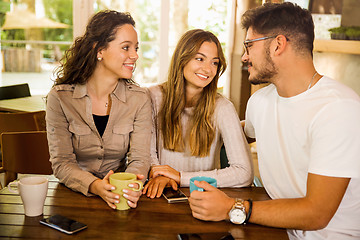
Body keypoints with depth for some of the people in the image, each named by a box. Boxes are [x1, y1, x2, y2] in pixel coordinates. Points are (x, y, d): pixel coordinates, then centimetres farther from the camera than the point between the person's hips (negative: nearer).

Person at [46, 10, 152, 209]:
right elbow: (62, 163, -9)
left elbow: (139, 159, -7)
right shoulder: (60, 98, -7)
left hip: (118, 198, 1)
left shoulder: (139, 99, -3)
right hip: (73, 195, 0)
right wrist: (96, 186, -28)